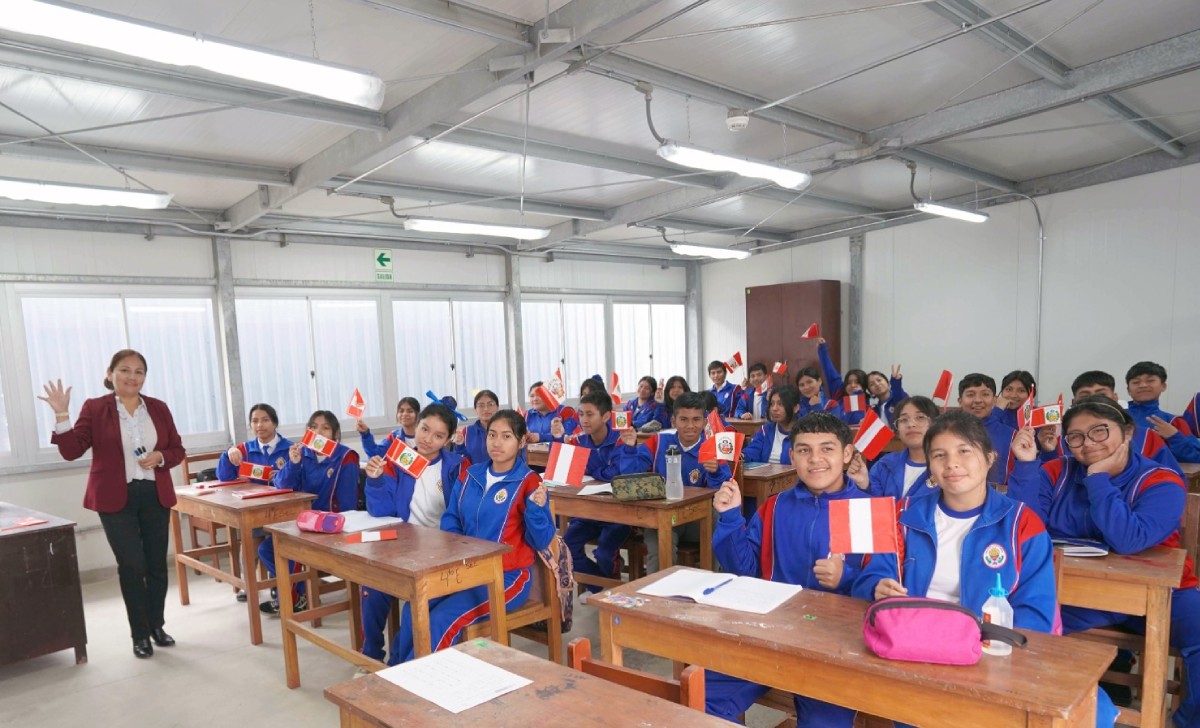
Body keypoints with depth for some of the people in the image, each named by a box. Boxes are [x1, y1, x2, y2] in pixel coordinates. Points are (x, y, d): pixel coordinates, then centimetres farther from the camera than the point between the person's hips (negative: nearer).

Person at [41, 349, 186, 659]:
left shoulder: (158, 408, 6)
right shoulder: (94, 408, -3)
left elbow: (178, 450, 10)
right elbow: (71, 451, -10)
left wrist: (160, 457, -11)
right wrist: (62, 415, -19)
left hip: (155, 496, 3)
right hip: (116, 499, -3)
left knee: (157, 564, 9)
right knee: (132, 566, 0)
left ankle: (157, 625, 26)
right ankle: (140, 634, 14)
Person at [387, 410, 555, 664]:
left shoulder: (529, 482, -9)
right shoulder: (471, 475, 7)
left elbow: (540, 542, -10)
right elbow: (451, 520, 14)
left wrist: (537, 508, -28)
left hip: (507, 576, -5)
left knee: (442, 621, -21)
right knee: (413, 610, -12)